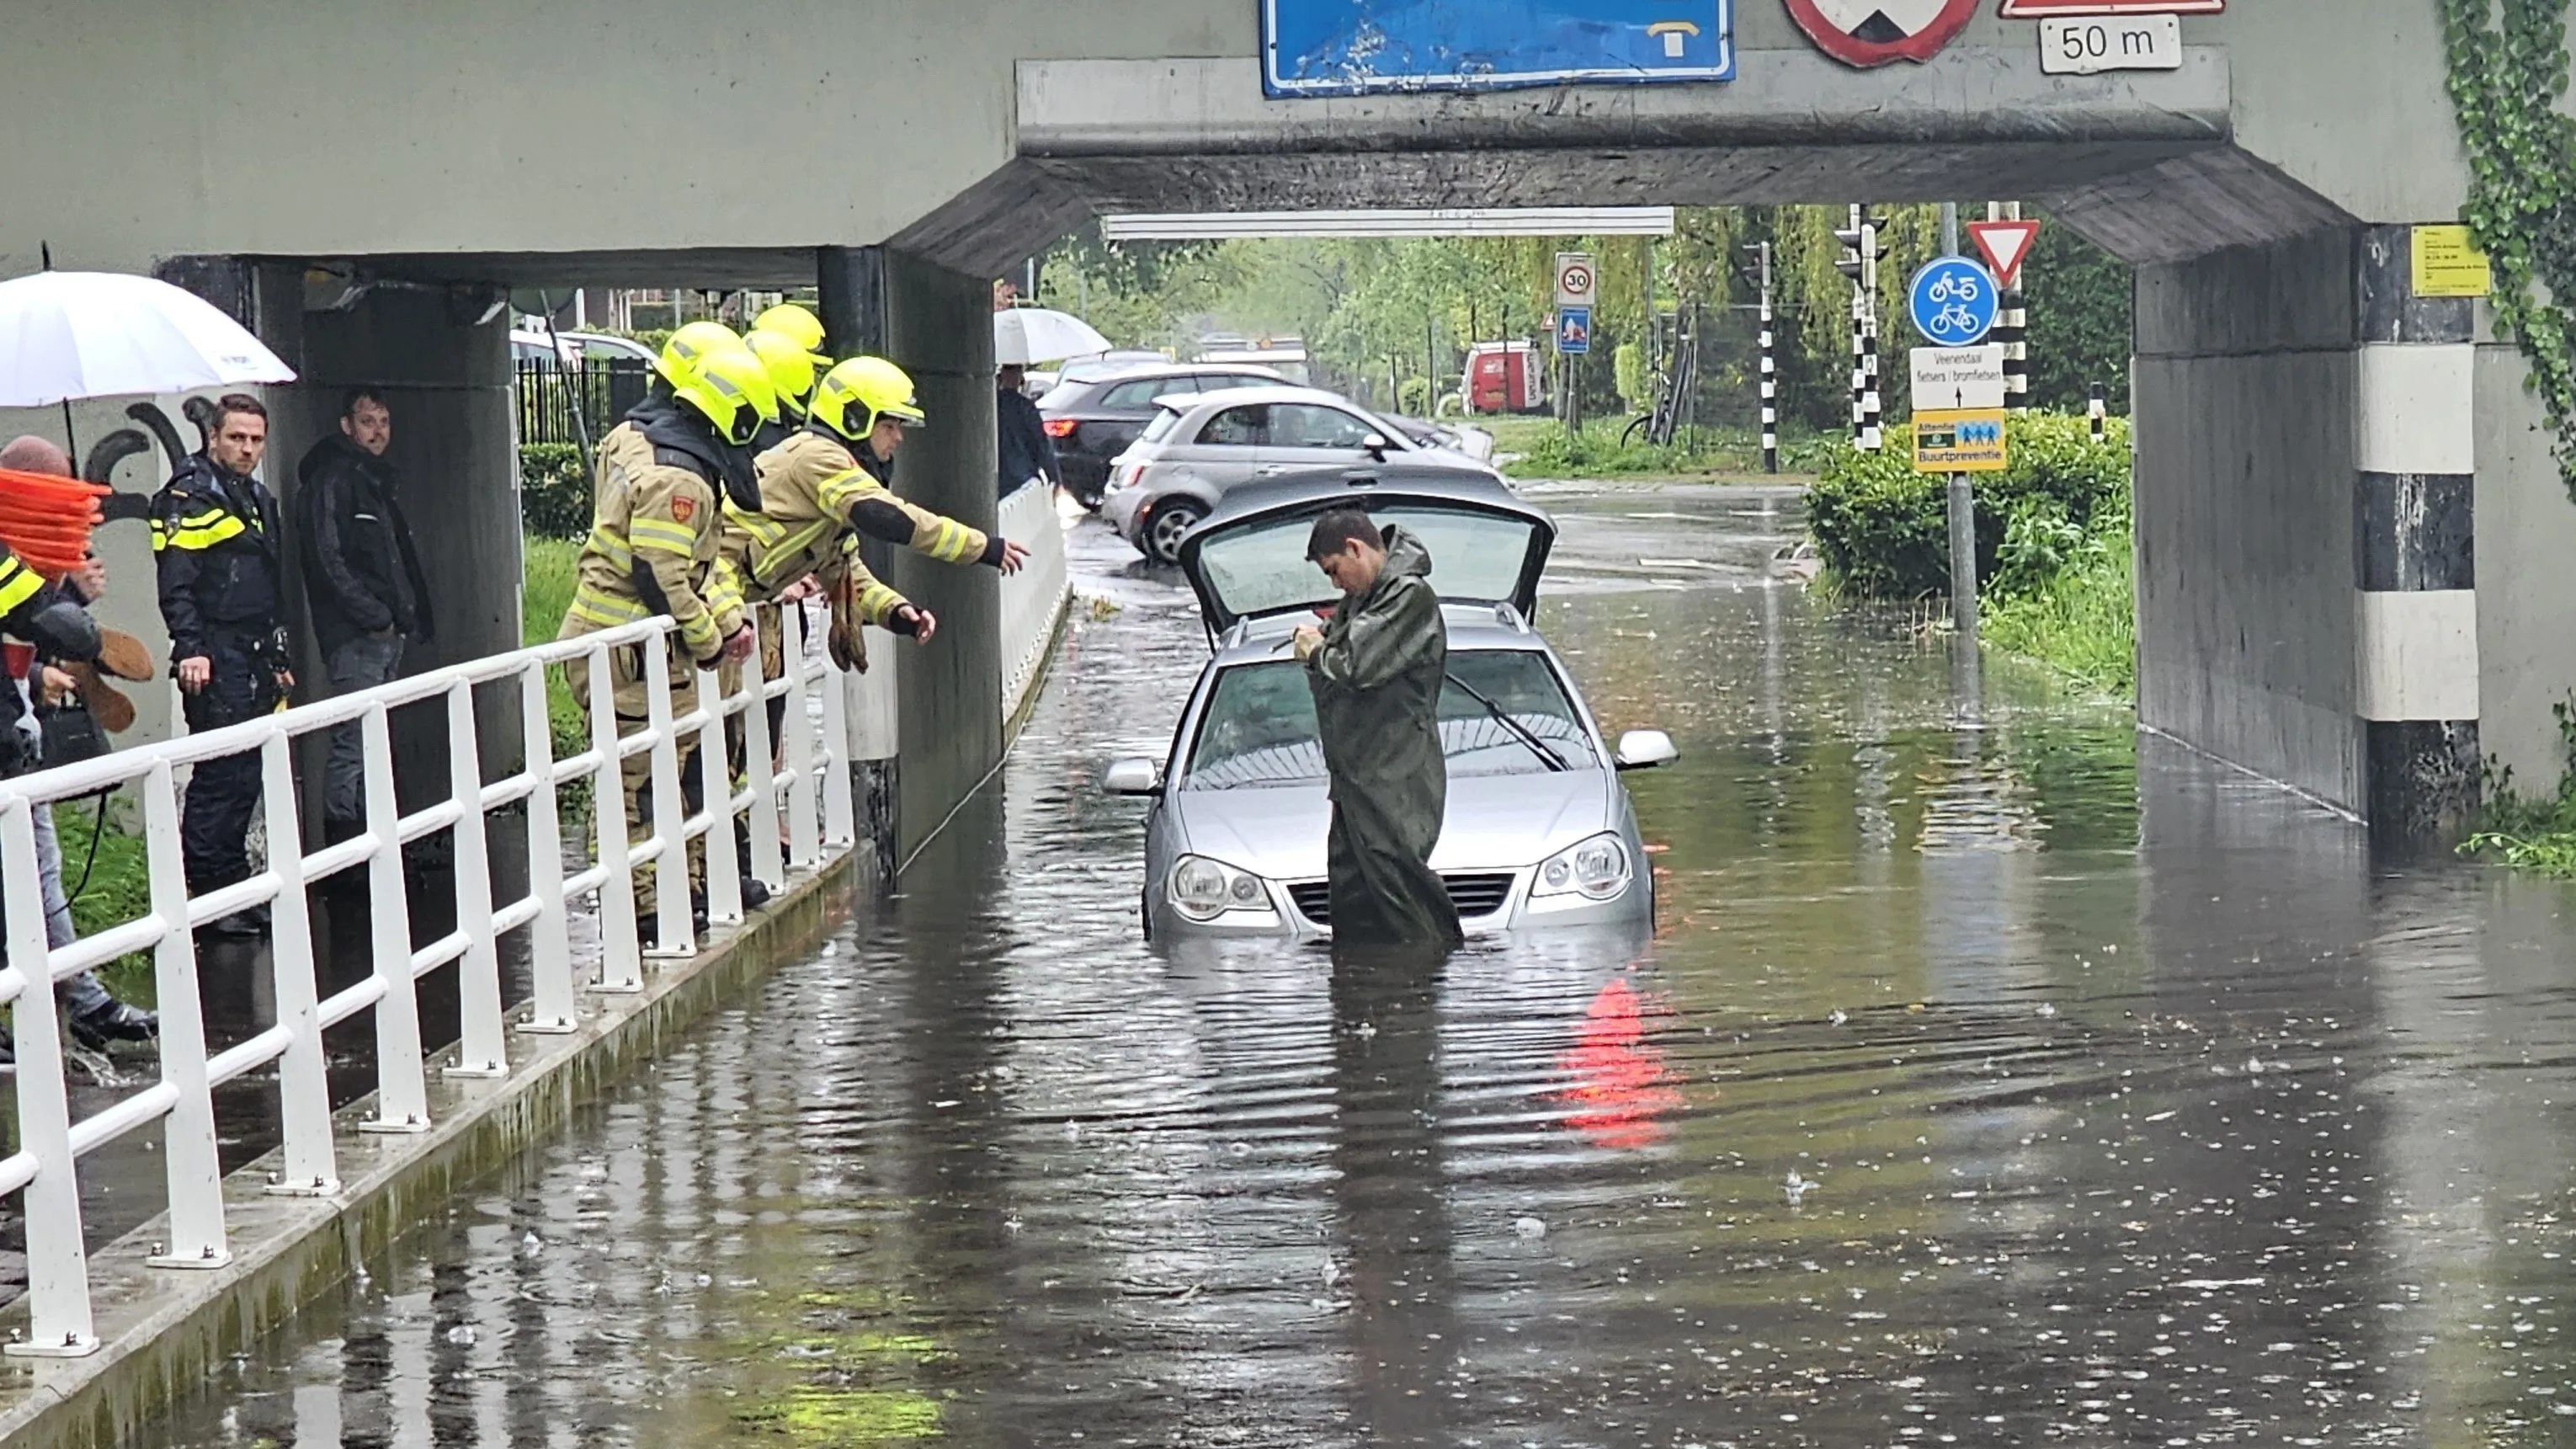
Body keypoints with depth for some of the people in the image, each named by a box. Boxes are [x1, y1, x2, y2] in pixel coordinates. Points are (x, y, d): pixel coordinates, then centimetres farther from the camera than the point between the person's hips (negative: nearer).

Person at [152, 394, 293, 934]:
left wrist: (279, 659, 26)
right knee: (221, 777, -9)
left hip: (255, 661, 9)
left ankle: (234, 889, 15)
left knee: (246, 777, 9)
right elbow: (176, 584, -16)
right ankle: (208, 895, -5)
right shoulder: (189, 498, -7)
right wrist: (190, 650, -26)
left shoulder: (259, 499, 20)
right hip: (216, 661, -9)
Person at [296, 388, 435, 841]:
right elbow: (329, 559, -18)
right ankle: (340, 844, -13)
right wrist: (375, 616, -17)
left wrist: (413, 619, 15)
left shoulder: (377, 482, 22)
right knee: (355, 743, -13)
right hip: (354, 637, -10)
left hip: (387, 635, 10)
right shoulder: (332, 480, -8)